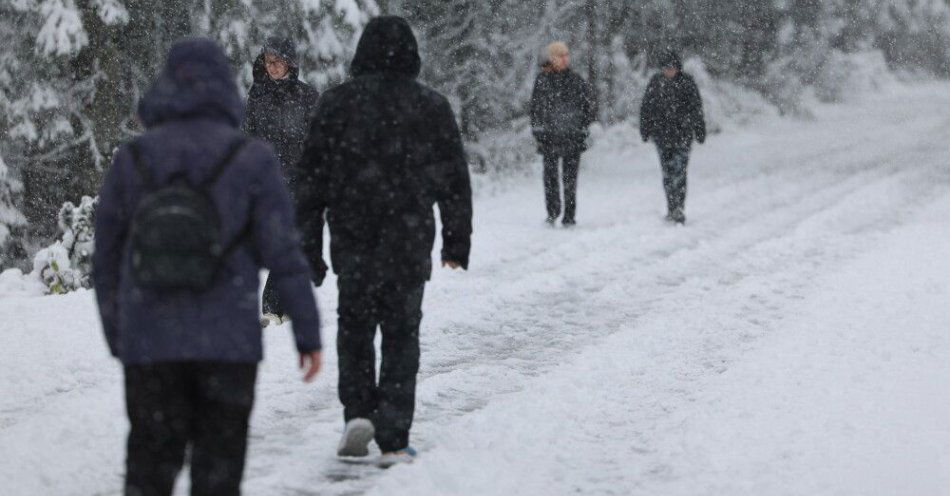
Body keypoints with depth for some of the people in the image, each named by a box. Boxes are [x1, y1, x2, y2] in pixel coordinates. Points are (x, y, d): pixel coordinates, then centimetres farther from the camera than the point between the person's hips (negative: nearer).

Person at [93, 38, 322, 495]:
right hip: (228, 341, -2)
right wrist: (308, 333, -1)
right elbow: (283, 253, -7)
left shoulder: (132, 159, 3)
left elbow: (106, 257, 8)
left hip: (149, 342, 2)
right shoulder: (250, 158, -3)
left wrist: (116, 337, 18)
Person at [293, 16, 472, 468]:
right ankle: (393, 442, 2)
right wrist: (457, 242, 14)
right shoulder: (432, 107, -1)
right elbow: (455, 181, 5)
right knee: (401, 335, 7)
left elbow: (311, 180, 0)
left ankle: (357, 411, 0)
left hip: (352, 243, 0)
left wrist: (309, 247, 6)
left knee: (354, 327, 18)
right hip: (409, 243, 0)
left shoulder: (336, 104, -1)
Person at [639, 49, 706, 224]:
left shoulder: (687, 83, -1)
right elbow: (646, 107, 11)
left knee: (679, 170, -12)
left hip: (682, 134, -3)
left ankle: (677, 209, -14)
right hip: (662, 134, 3)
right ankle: (672, 208, 17)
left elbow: (696, 108, 3)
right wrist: (645, 130, 10)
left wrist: (699, 131, 2)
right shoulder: (656, 83, 5)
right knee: (668, 172, 8)